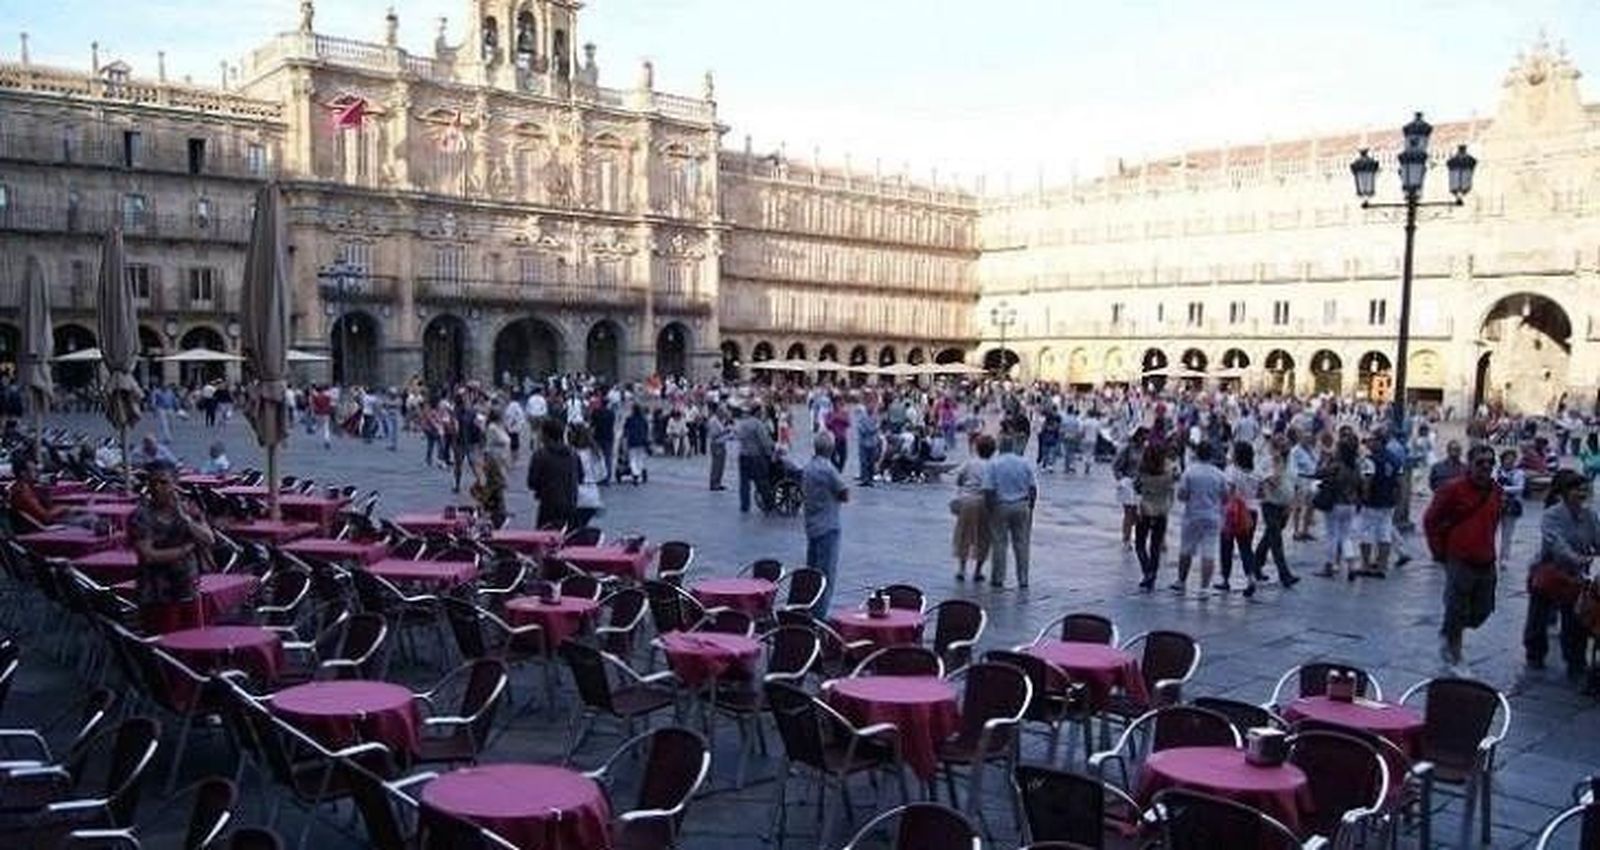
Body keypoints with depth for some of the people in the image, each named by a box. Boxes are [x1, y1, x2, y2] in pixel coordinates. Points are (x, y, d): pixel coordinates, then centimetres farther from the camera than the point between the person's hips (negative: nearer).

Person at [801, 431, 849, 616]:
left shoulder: (807, 467, 7)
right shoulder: (828, 469, -18)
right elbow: (845, 495, -13)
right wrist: (835, 496, 4)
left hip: (811, 526, 8)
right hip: (828, 527, -8)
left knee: (811, 571, 16)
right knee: (827, 574, -4)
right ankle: (819, 614, -5)